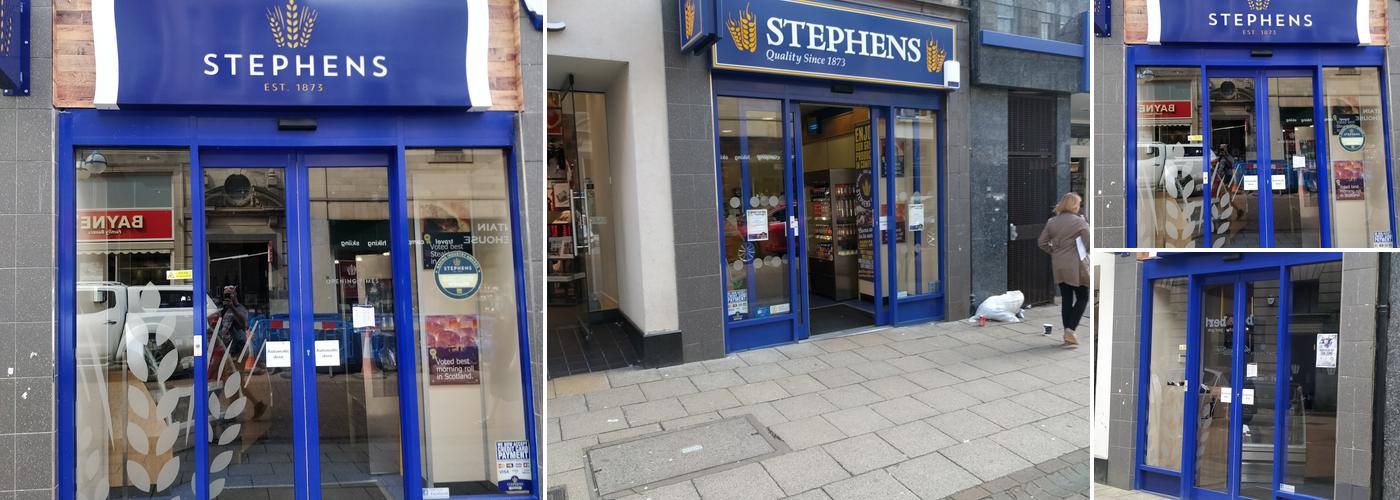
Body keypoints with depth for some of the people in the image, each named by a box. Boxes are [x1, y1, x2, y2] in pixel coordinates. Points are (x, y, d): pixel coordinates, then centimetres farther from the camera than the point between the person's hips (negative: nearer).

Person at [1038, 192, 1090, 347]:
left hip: (1058, 266, 5)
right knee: (1082, 298, 9)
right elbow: (1089, 244, -12)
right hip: (1076, 265, -5)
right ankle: (1070, 329, -6)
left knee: (1066, 299, 10)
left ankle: (1068, 336, 14)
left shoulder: (1052, 222, 4)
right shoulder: (1080, 222, -10)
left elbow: (1042, 243, 4)